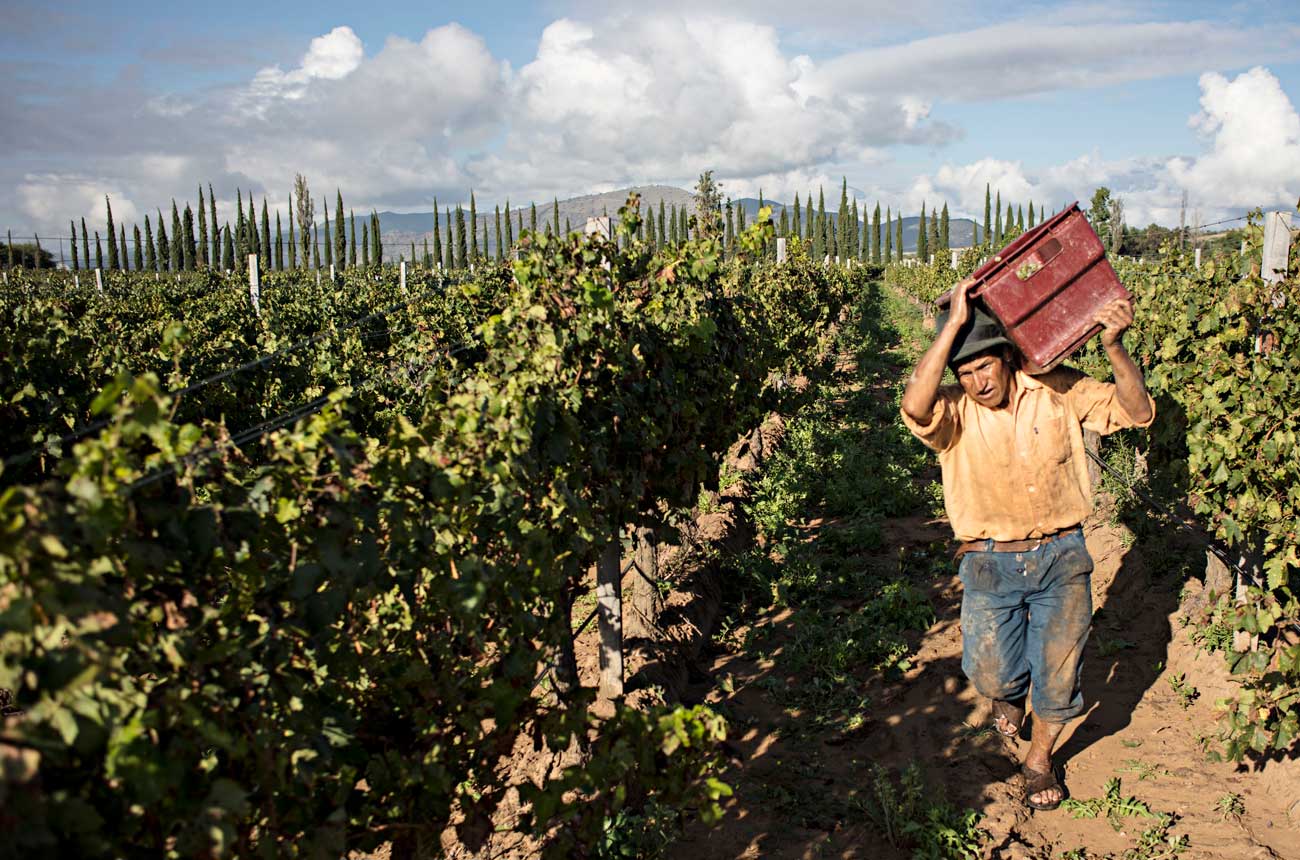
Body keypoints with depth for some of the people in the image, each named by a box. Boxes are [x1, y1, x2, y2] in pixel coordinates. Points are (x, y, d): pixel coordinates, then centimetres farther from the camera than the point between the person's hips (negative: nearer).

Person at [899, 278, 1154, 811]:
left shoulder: (1059, 390, -4)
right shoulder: (954, 412, -10)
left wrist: (1114, 349, -22)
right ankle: (1010, 695, 46)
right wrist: (954, 322, -29)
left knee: (1058, 673, 6)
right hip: (990, 563, 0)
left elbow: (1138, 413, -5)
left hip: (1060, 557, 1)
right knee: (990, 678, 5)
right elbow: (915, 407, -33)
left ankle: (1040, 758, 37)